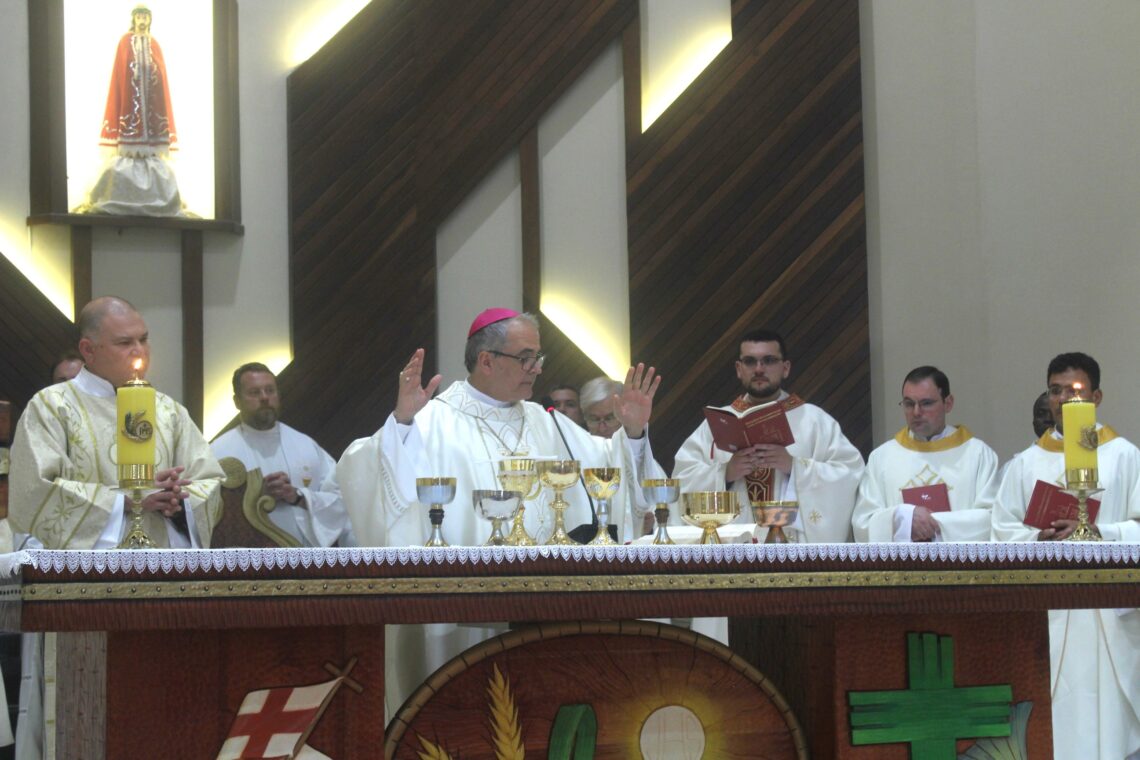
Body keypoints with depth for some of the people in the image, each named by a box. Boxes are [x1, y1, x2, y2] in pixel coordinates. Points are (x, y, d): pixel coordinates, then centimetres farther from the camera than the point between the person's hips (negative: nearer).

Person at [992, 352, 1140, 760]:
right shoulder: (1026, 464, 13)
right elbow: (1004, 533, 7)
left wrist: (1096, 533, -16)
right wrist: (1040, 539, -12)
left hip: (1107, 610, -2)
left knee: (1106, 715, -5)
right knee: (1048, 717, -3)